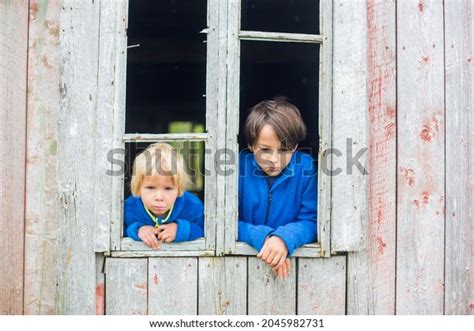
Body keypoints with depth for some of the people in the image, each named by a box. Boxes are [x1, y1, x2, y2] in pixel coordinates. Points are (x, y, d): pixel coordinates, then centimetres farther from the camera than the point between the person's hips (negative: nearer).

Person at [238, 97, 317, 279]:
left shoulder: (305, 167, -3)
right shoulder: (239, 167, -4)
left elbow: (311, 221, -3)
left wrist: (285, 238, -23)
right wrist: (262, 237, -21)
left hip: (293, 258, 1)